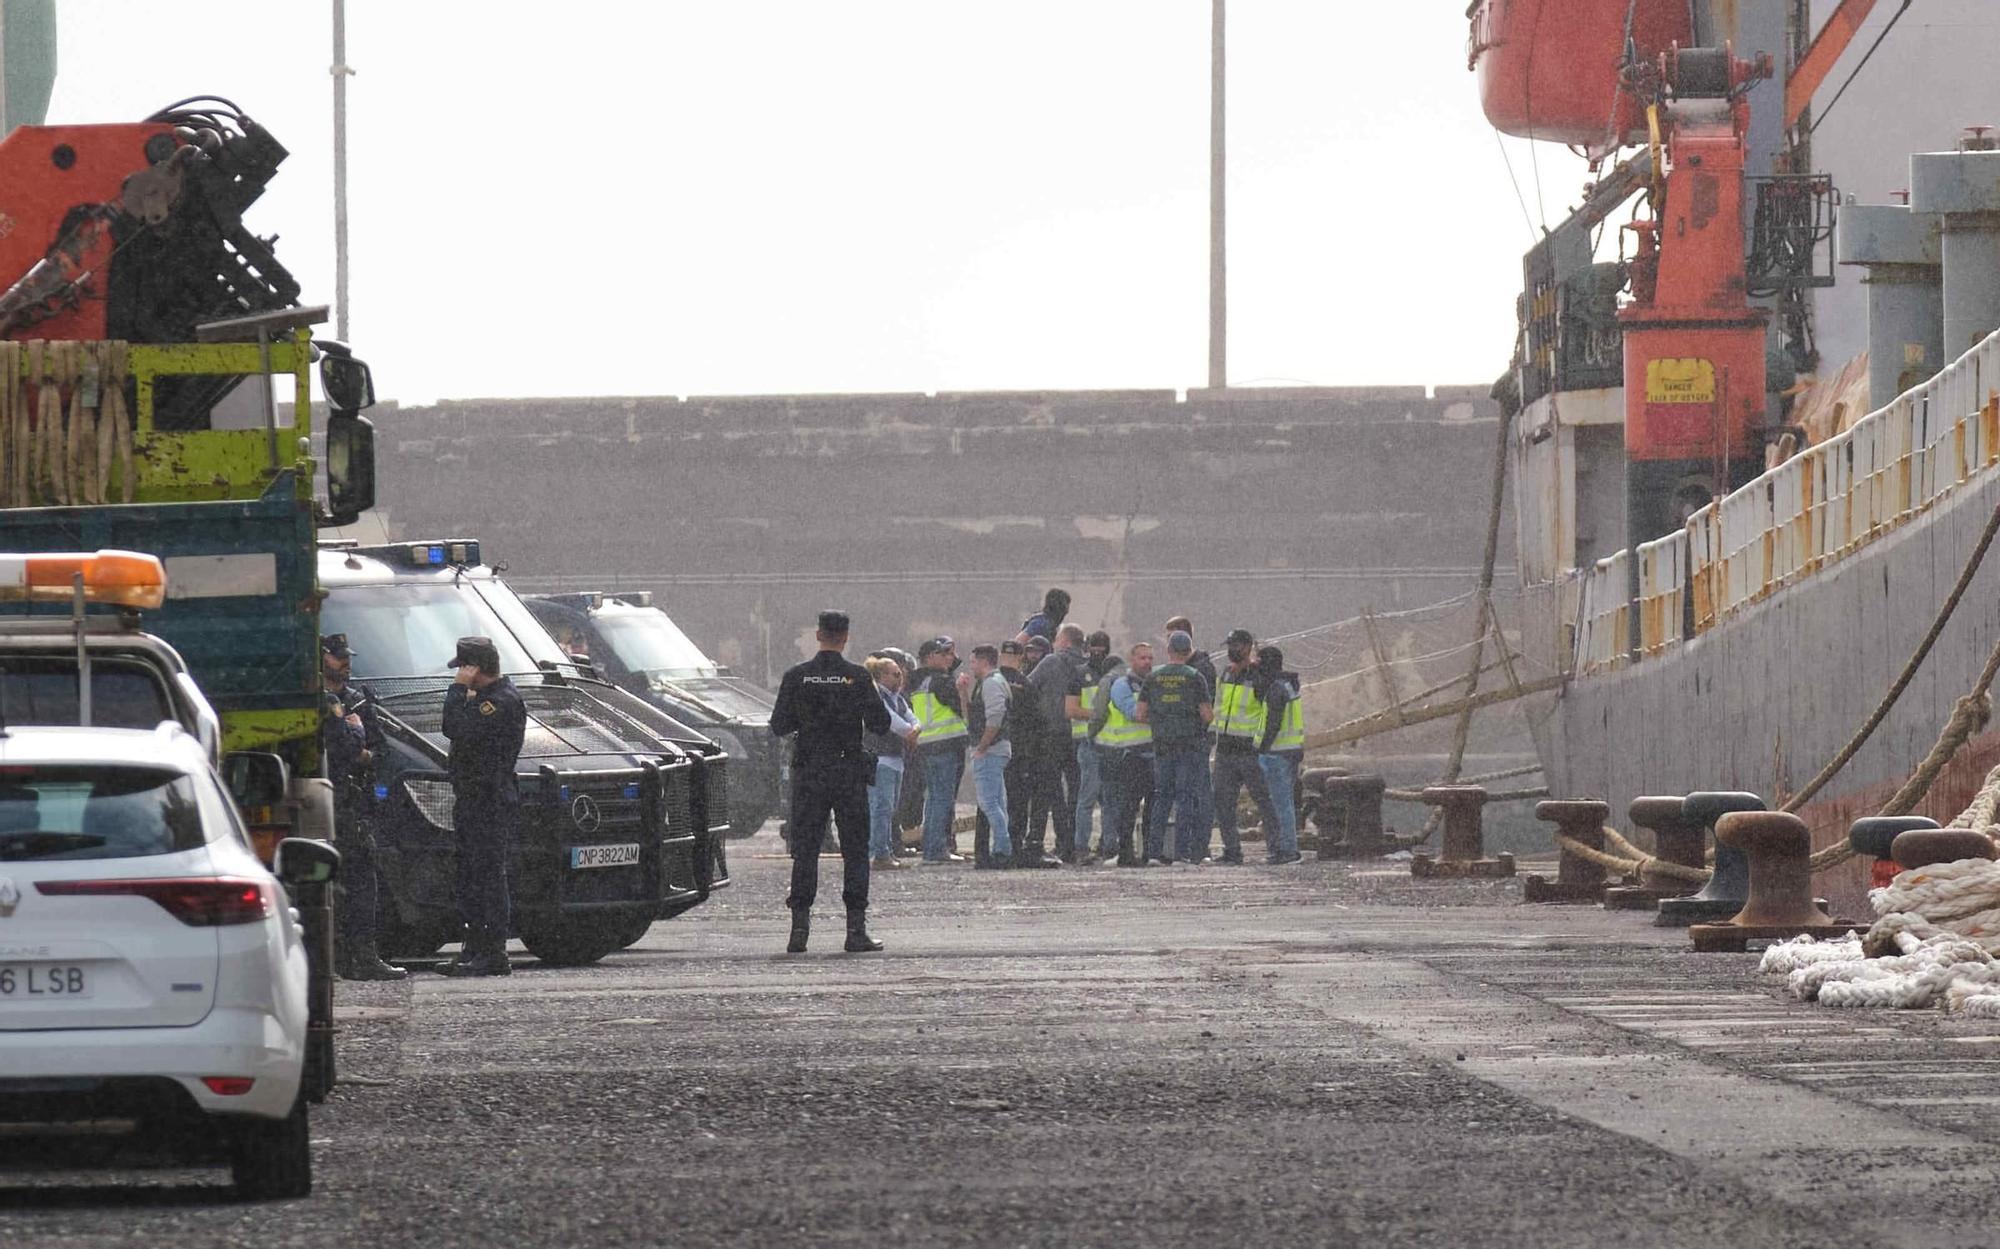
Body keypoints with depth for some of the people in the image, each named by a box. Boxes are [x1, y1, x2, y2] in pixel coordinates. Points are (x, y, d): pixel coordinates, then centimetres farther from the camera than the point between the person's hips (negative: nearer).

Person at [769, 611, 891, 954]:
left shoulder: (796, 676, -2)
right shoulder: (857, 676, -5)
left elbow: (779, 726, 0)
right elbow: (880, 723, -6)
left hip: (808, 772, 1)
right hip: (850, 771, -1)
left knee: (805, 850, 6)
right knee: (855, 851, 4)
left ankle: (800, 926, -1)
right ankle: (856, 928, -1)